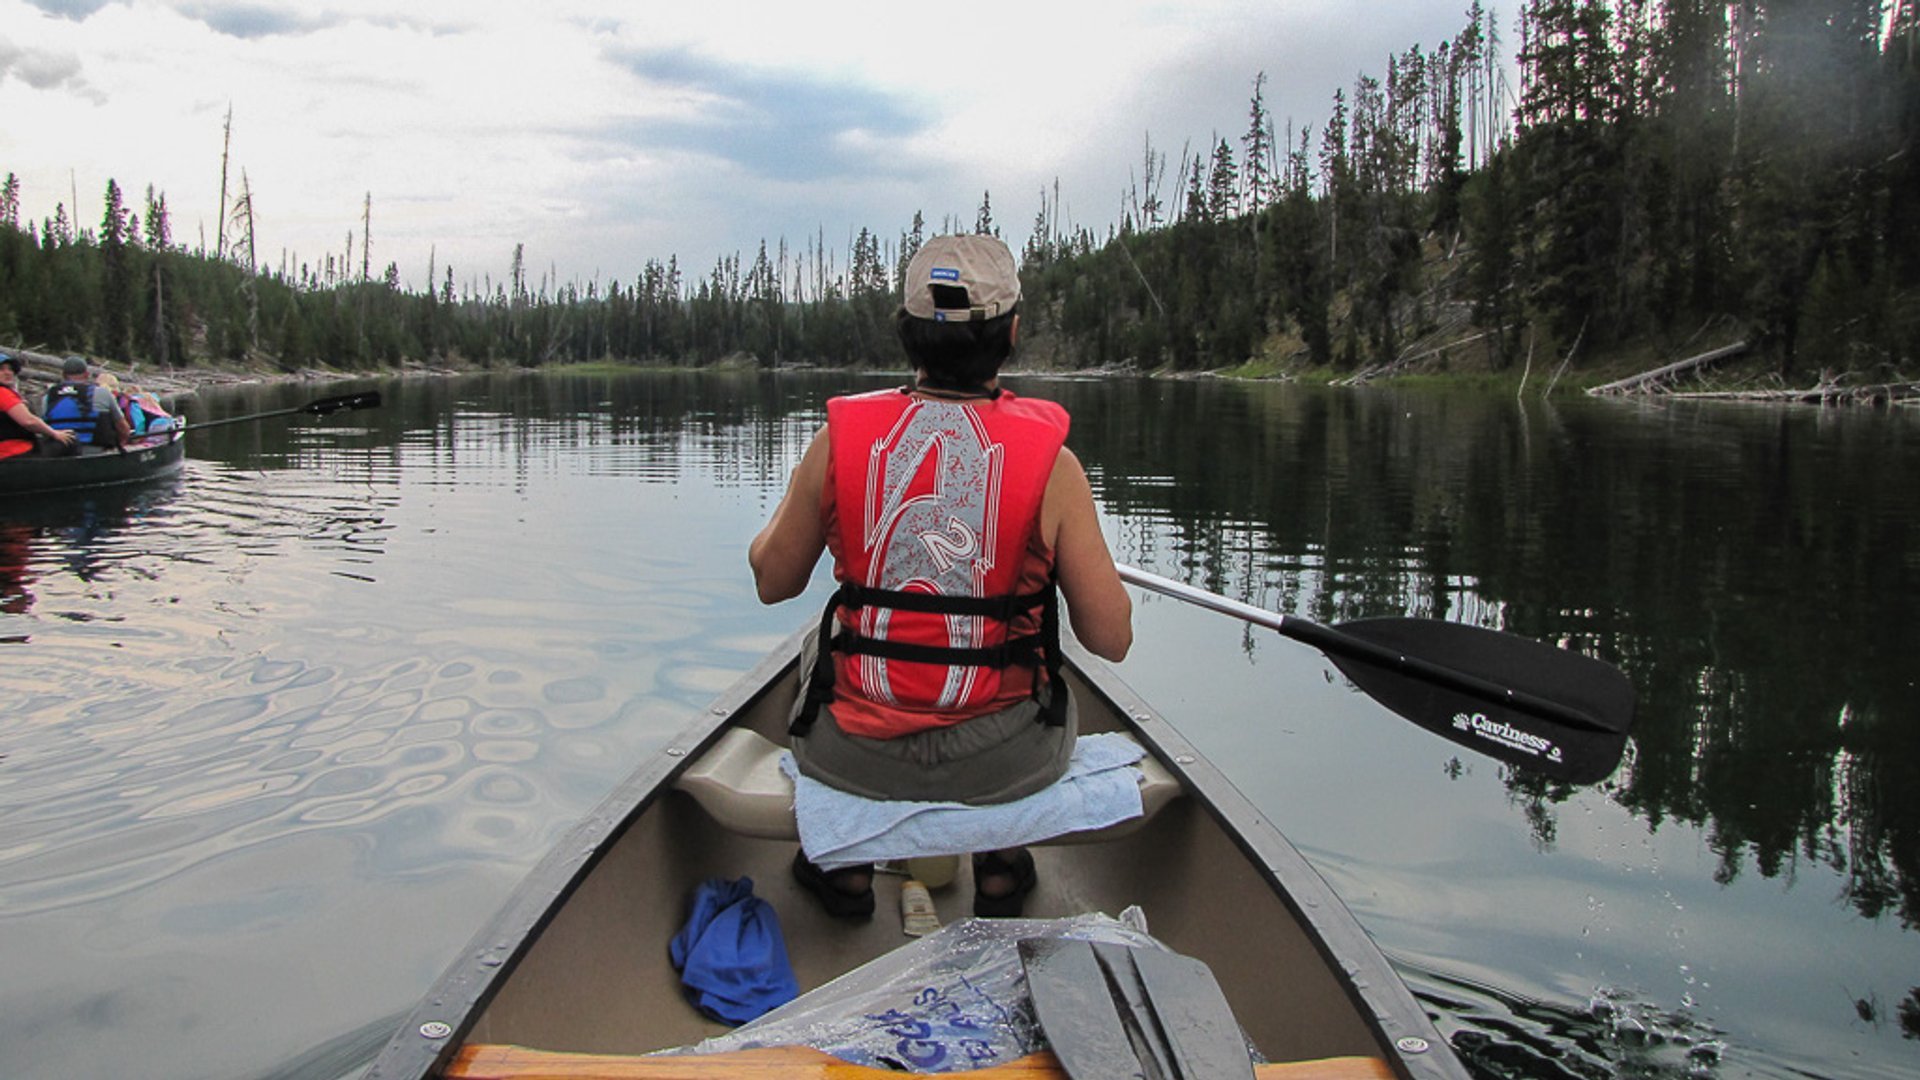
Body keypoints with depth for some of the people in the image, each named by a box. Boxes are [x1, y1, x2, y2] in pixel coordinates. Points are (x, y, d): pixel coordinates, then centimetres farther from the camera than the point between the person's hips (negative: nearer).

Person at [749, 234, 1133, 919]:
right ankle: (1001, 869, 40)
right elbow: (1111, 639, -10)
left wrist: (797, 504, 22)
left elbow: (772, 582, 3)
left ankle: (844, 867, 43)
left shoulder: (841, 438, -10)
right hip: (1003, 762, -1)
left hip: (854, 755, 1)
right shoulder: (1050, 462, -14)